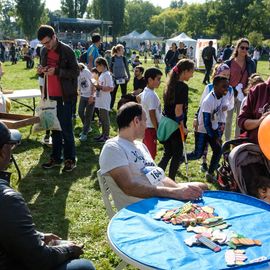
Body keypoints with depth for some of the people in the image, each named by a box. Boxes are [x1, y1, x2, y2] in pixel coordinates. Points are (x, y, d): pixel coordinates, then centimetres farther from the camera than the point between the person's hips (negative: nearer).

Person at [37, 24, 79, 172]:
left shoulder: (66, 51, -11)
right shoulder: (44, 51, 9)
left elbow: (76, 72, -13)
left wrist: (56, 71, -24)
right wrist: (41, 70, -4)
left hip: (65, 96, -6)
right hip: (51, 95, 6)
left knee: (66, 128, -3)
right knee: (54, 128, 12)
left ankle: (70, 159, 8)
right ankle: (56, 157, 21)